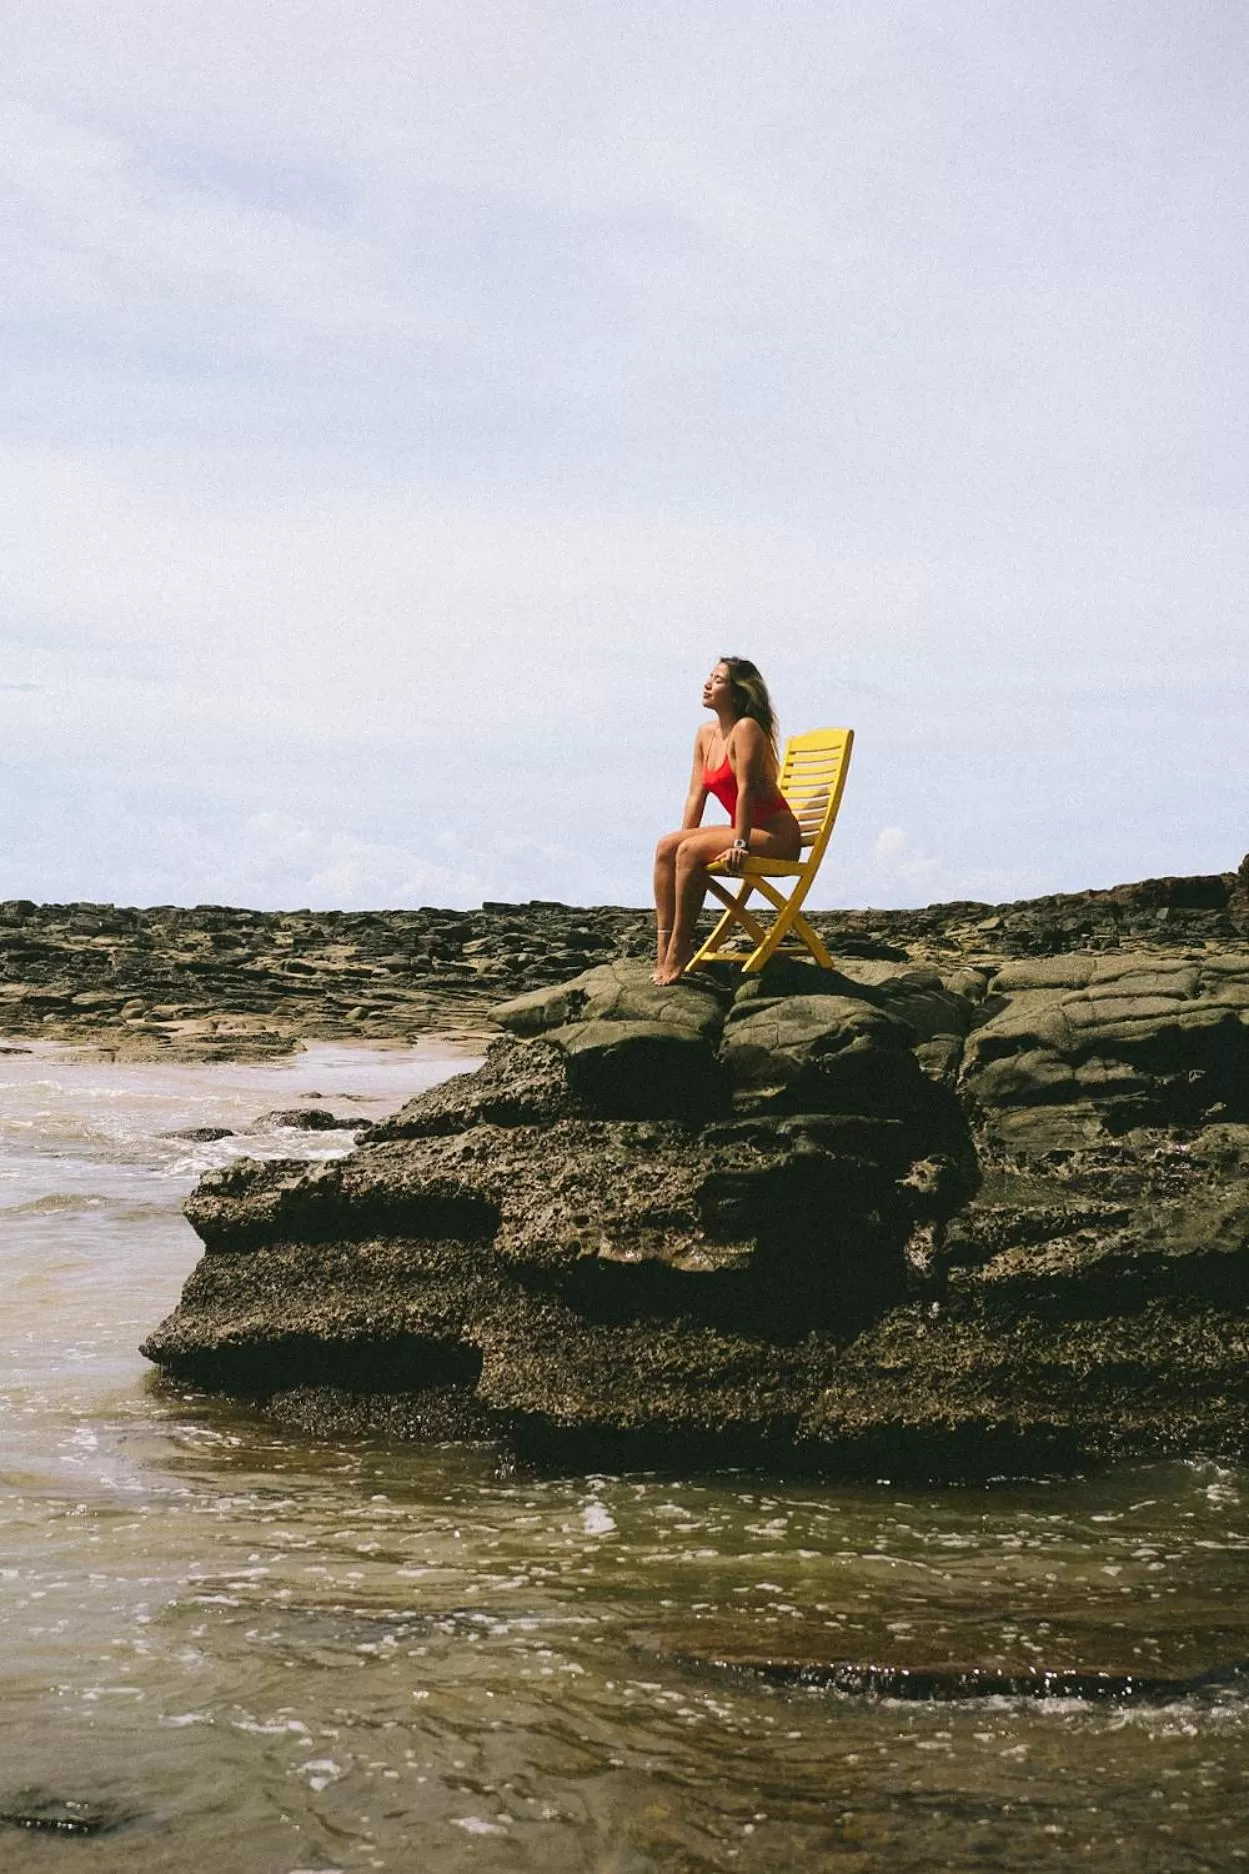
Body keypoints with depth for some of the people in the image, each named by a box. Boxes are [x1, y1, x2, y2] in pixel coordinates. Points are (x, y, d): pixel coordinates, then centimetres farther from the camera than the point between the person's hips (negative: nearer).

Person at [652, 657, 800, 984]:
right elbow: (696, 795, 10)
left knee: (690, 852, -27)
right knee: (666, 846, -11)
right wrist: (683, 841, 1)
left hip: (777, 834, -8)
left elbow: (745, 789, -20)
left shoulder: (746, 729, -14)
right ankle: (663, 942, -18)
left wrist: (739, 843, -23)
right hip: (747, 833, 8)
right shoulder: (706, 734, 11)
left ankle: (679, 951, -22)